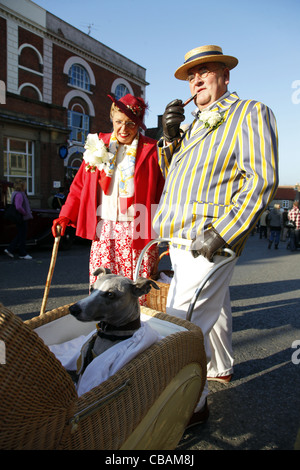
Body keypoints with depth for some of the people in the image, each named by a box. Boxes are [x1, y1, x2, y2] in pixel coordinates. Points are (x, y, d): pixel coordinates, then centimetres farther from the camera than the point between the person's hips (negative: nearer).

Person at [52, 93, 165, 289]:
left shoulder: (151, 150, 2)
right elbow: (80, 185, 14)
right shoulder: (99, 145, 12)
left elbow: (163, 194, -1)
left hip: (137, 232, -2)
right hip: (104, 230, 3)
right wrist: (65, 216, 5)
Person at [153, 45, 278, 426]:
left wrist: (221, 231, -24)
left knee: (183, 322, -10)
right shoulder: (196, 124, 21)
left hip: (209, 241, -8)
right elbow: (172, 175, 19)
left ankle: (192, 404, 7)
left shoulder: (250, 112, -4)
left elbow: (262, 179, -16)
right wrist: (170, 136, 2)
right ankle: (221, 368, 43)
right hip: (184, 237, 8)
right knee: (213, 307, 22)